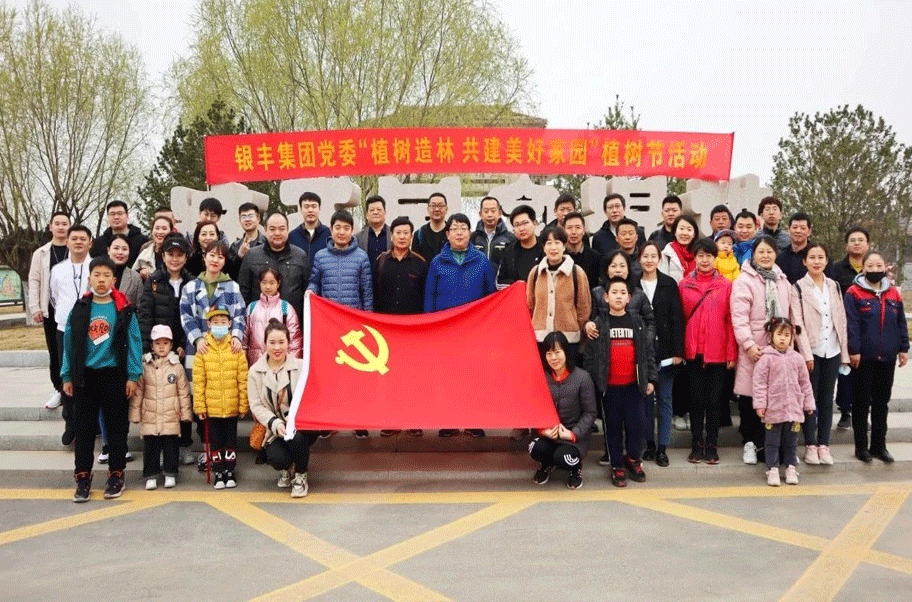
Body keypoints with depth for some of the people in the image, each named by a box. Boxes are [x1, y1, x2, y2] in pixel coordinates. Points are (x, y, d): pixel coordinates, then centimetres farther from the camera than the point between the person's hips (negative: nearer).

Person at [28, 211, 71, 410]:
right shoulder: (41, 253, 8)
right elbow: (34, 281, 8)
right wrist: (35, 308, 0)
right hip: (50, 310, 3)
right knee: (54, 352, 7)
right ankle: (59, 390, 17)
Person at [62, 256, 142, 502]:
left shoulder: (124, 309, -4)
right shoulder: (79, 309, 3)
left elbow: (134, 343, -4)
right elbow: (69, 344, 6)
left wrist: (133, 376, -8)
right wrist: (67, 376, 4)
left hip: (115, 375, -2)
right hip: (85, 376, 2)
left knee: (116, 427, 6)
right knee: (83, 428, 7)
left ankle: (116, 475, 18)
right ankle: (83, 477, 17)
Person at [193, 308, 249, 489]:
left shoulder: (236, 348, -2)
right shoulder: (203, 349, -2)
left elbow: (243, 379, -1)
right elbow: (198, 381, -2)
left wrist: (243, 405, -2)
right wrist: (199, 405, -4)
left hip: (232, 406, 0)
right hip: (211, 407, 0)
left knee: (231, 439, 10)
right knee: (215, 440, 10)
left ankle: (230, 471, 23)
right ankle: (218, 473, 21)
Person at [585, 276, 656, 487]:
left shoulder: (637, 323, 6)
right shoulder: (599, 324, -1)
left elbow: (648, 351, 7)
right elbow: (590, 355, -2)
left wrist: (651, 379, 2)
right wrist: (591, 382, -5)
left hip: (634, 385, 2)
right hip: (609, 387, -1)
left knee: (637, 424, 2)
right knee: (613, 426, 6)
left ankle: (633, 458, 26)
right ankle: (616, 466, 19)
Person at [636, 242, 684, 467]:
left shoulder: (669, 284, 1)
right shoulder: (632, 285, 0)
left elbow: (677, 319, -1)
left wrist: (678, 351, -6)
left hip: (664, 350, 0)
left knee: (664, 399, 5)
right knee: (645, 398, 8)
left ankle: (662, 447, 11)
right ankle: (649, 444, 19)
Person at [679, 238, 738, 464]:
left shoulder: (726, 286, 2)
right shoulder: (684, 285, 4)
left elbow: (730, 320, 1)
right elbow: (681, 318, 4)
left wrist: (732, 352, -4)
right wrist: (678, 349, -2)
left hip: (717, 352, -1)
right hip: (693, 351, 1)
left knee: (715, 399, 6)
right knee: (696, 398, 8)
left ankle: (711, 445, 17)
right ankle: (696, 445, 17)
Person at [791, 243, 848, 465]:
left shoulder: (834, 286, 10)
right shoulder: (798, 288, -3)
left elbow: (841, 320, 10)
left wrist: (844, 352, 5)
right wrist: (807, 353, -14)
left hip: (832, 351, 4)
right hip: (811, 352, -4)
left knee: (827, 400, 8)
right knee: (810, 399, 1)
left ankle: (824, 445, 16)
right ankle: (810, 445, 11)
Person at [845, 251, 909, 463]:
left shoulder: (893, 293, 8)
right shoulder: (854, 293, -7)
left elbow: (901, 323, 12)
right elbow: (851, 324, -11)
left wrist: (903, 348, 8)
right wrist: (853, 350, -15)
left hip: (887, 358, 4)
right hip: (864, 358, -4)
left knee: (882, 402, 11)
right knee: (862, 402, 5)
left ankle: (879, 446, 20)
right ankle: (861, 446, 13)